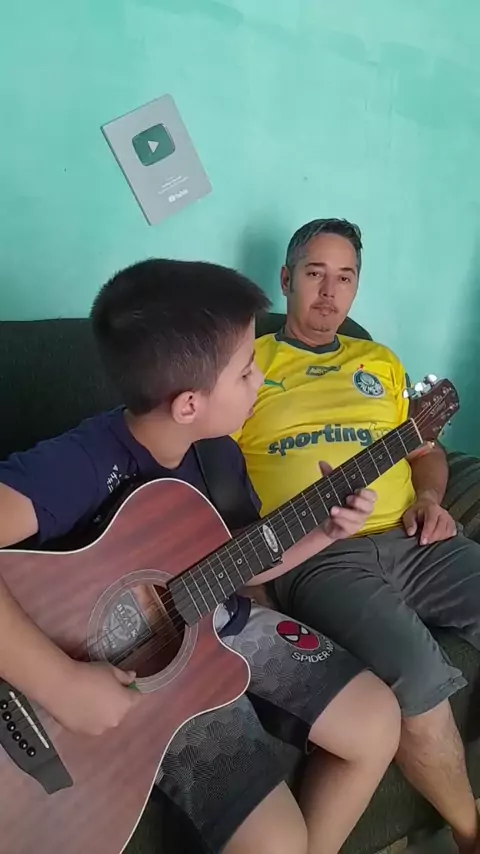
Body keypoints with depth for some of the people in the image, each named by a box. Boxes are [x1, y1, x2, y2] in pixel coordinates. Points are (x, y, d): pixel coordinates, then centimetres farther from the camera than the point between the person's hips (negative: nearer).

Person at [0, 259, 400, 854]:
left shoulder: (218, 453, -6)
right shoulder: (85, 463, -31)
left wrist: (324, 532, -5)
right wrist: (60, 684, -40)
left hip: (226, 624, 7)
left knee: (377, 723, 5)